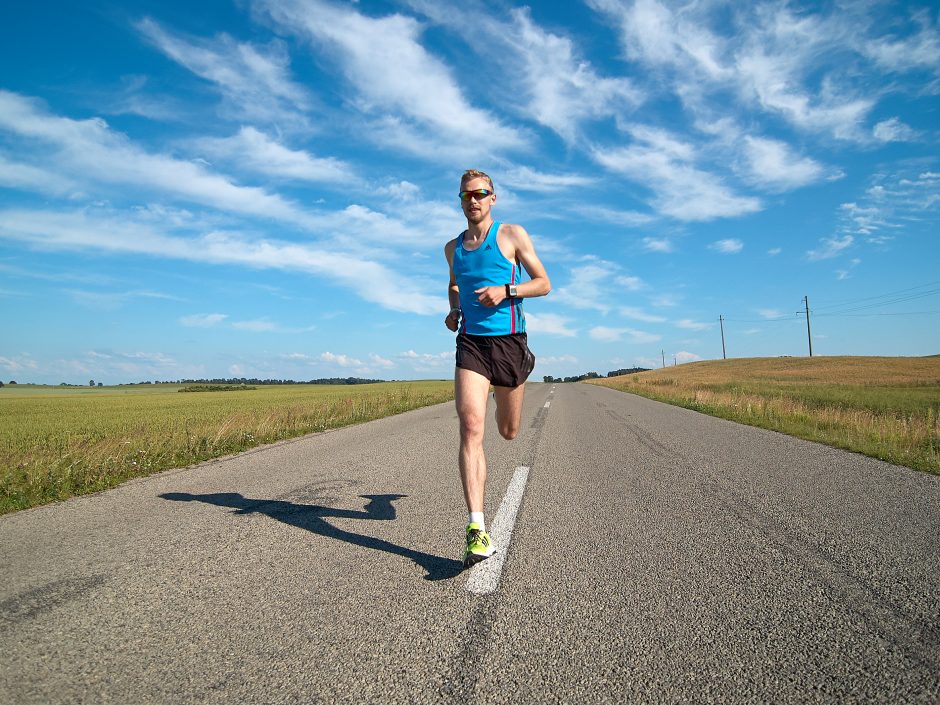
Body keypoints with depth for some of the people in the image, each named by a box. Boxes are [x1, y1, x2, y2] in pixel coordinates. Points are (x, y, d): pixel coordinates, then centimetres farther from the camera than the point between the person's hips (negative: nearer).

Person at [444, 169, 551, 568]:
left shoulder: (512, 235, 3)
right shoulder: (452, 247, 14)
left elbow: (544, 284, 2)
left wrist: (506, 290, -15)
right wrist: (454, 310, 12)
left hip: (509, 341, -1)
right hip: (470, 343, 2)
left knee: (508, 432, 14)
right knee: (470, 428, -19)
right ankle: (477, 531, -21)